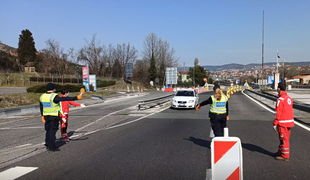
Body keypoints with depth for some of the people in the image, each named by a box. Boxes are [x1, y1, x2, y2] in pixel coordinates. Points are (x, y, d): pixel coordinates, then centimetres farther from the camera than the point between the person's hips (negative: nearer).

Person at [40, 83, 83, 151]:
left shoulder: (42, 96, 6)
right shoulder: (54, 96, -18)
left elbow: (41, 107, 16)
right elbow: (65, 99, -28)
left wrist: (42, 115, 28)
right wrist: (76, 98, -30)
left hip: (46, 116, 7)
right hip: (54, 116, -7)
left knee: (48, 130, 17)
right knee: (52, 131, -1)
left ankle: (48, 144, 26)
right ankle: (52, 147, 2)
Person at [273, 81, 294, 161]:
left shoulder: (280, 100, -18)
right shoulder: (289, 98, 9)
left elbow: (278, 113, -18)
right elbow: (290, 110, 14)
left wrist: (275, 123, -12)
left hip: (283, 123, -9)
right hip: (289, 122, 9)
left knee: (284, 139, 0)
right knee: (283, 138, 18)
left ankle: (285, 156, 8)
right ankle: (280, 152, 31)